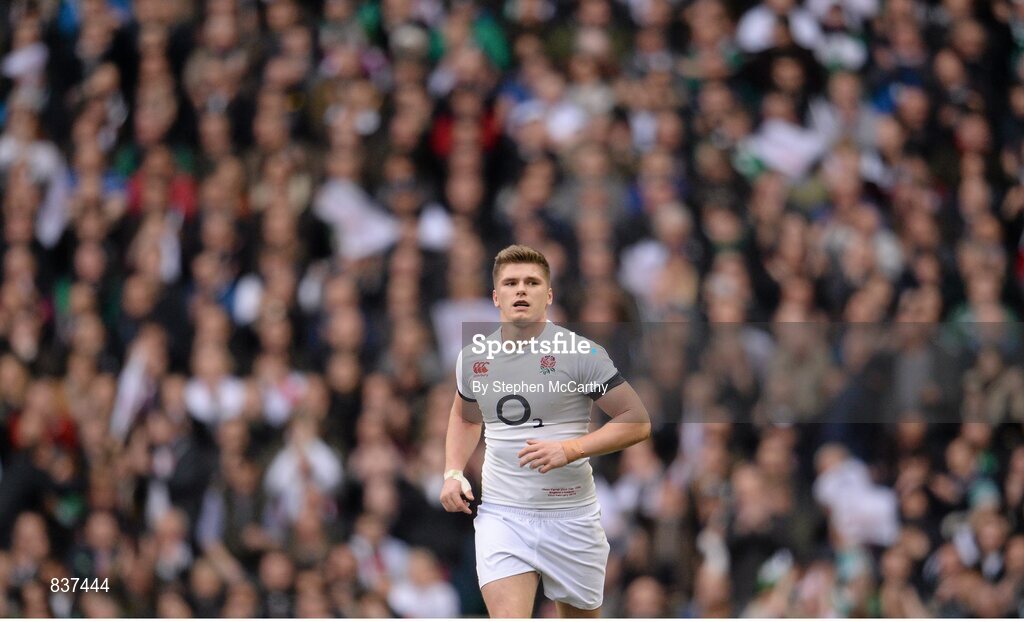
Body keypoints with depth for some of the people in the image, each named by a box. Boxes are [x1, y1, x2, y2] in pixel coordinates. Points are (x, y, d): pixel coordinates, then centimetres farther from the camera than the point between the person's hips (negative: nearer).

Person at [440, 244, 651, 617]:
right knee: (508, 616, -16)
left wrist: (569, 450, -21)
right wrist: (453, 473, 9)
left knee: (581, 615, 11)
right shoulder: (473, 358, 5)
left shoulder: (581, 353, -9)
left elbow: (637, 421, -9)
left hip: (571, 516, -2)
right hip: (501, 514, 2)